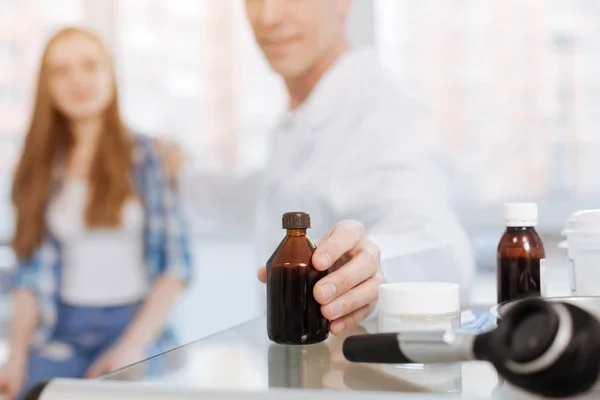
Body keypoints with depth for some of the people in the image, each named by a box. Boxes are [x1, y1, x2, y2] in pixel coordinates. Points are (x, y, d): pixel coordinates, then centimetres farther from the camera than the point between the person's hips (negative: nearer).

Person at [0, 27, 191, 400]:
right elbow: (33, 270, 9)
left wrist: (132, 346, -12)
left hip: (134, 325, -2)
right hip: (60, 334, 3)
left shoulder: (148, 155, -2)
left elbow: (177, 264, -6)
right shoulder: (41, 167, 8)